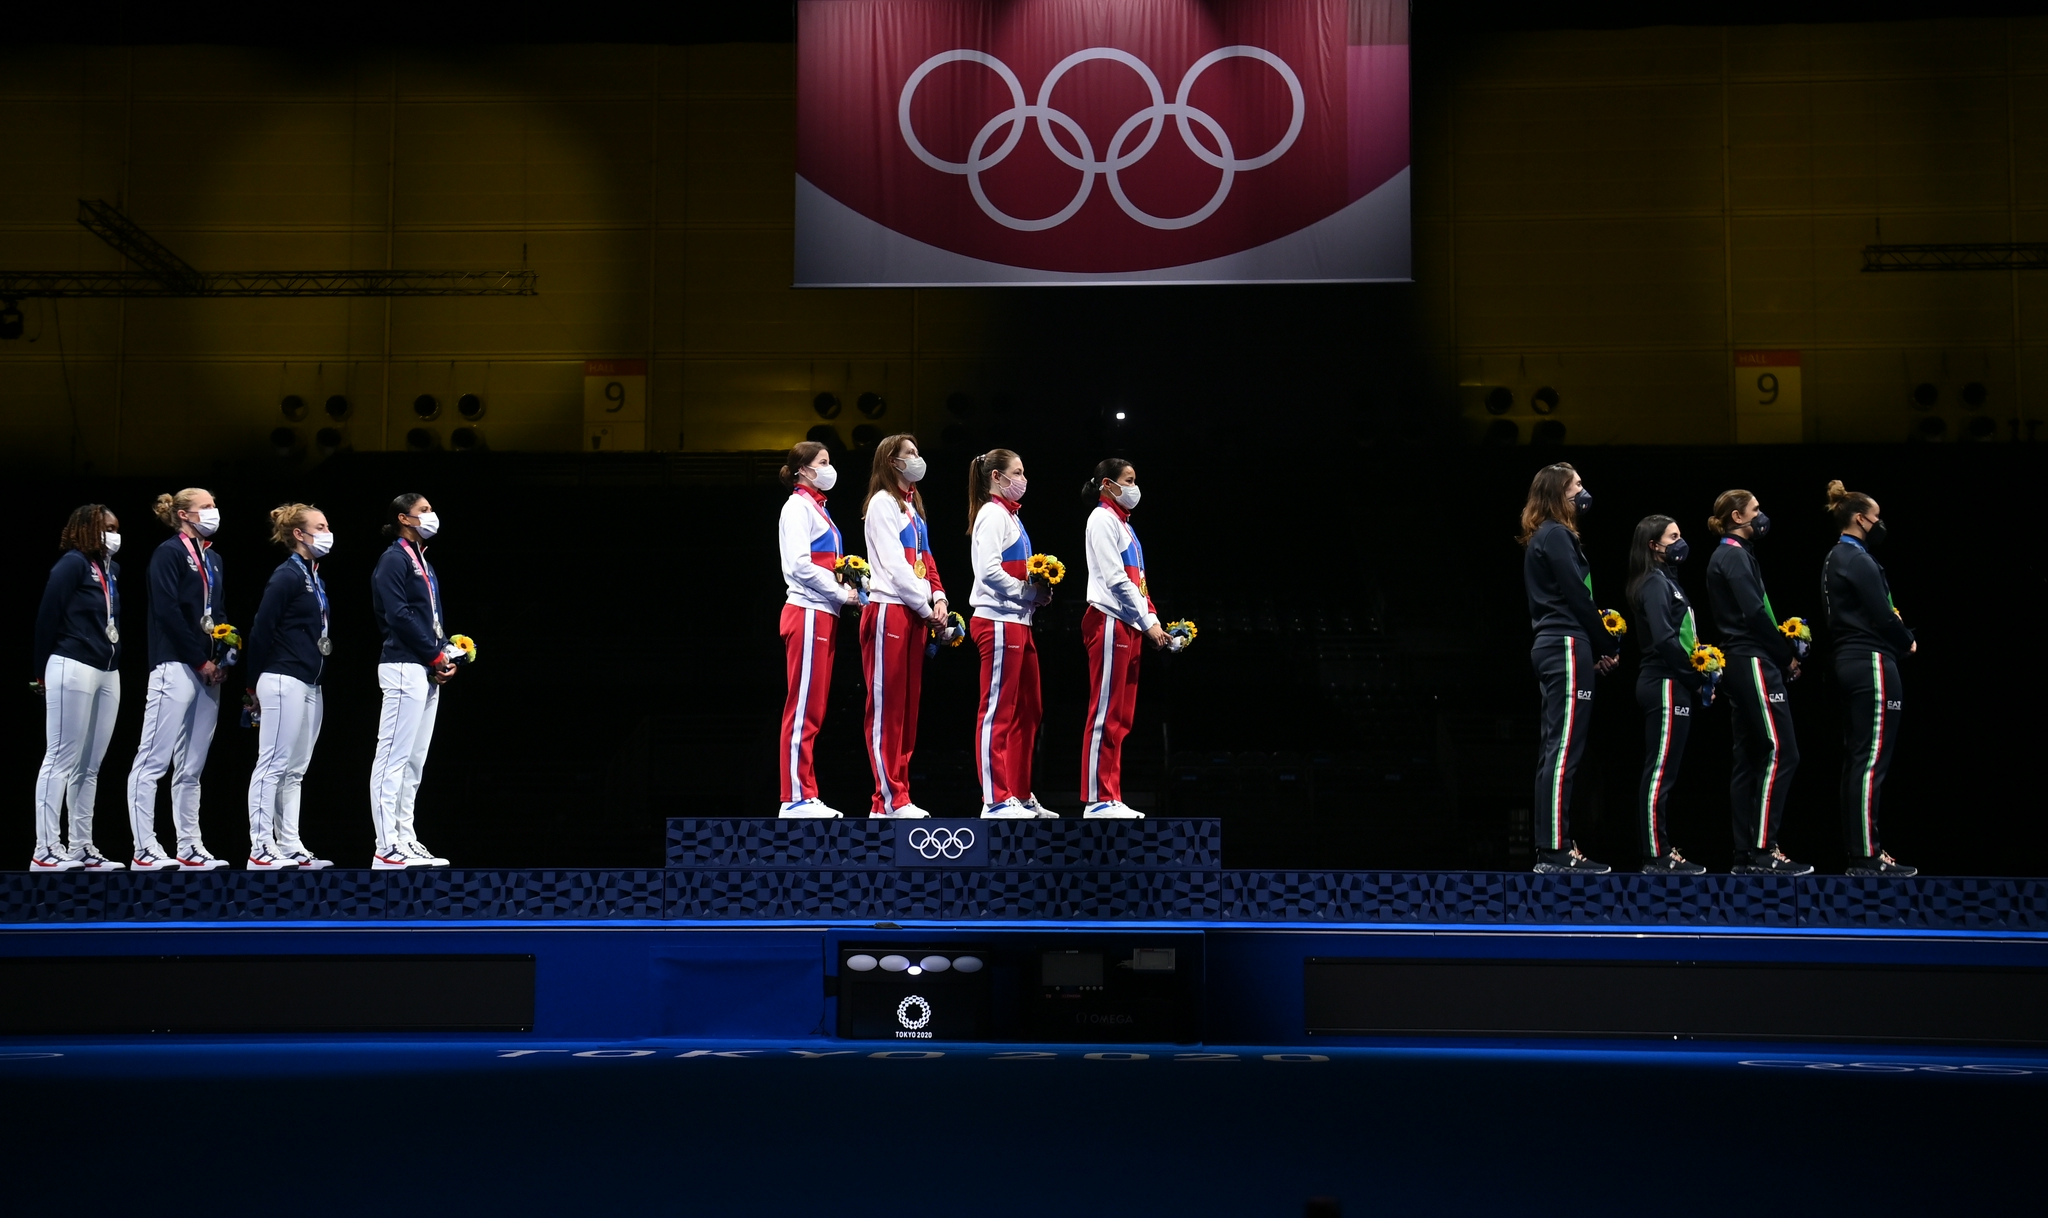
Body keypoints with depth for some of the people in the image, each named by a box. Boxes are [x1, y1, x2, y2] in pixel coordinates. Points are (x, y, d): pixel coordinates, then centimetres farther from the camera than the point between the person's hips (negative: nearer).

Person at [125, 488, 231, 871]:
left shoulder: (212, 559, 20)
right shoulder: (169, 554, -4)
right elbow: (168, 612, -13)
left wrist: (222, 659, 3)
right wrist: (201, 661, -13)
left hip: (209, 671, 8)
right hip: (176, 666, -8)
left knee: (192, 767, 9)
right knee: (153, 761, -7)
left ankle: (190, 848, 11)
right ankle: (145, 850, -8)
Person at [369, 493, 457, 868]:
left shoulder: (425, 566, 21)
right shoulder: (394, 559, -7)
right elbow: (399, 614, -16)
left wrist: (445, 652, 4)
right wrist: (436, 655, -13)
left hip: (429, 671, 10)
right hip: (404, 666, -10)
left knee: (414, 761, 10)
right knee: (393, 759, -9)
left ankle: (405, 840, 14)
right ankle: (387, 849, -11)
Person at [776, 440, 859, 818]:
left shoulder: (817, 510, 21)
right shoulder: (798, 507, -7)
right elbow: (800, 566, -17)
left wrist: (848, 588, 5)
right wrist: (844, 593, -12)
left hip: (823, 615, 9)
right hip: (808, 613, -9)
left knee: (813, 709, 8)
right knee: (803, 708, -9)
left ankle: (806, 796, 9)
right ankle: (795, 798, -8)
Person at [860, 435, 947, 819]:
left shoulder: (912, 507, 22)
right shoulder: (882, 503, -4)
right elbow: (894, 565, -12)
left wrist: (938, 598, 1)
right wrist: (927, 609, -10)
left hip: (915, 615, 9)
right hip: (889, 611, -9)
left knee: (908, 709, 7)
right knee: (886, 708, -7)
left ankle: (898, 795, 9)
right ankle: (889, 800, -8)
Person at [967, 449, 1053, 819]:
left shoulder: (1010, 516, 21)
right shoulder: (992, 515, -9)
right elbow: (989, 570, -20)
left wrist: (1040, 591, 8)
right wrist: (1029, 592, -14)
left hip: (1018, 622, 10)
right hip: (998, 622, -10)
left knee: (1027, 711, 13)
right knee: (998, 711, -8)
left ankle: (1021, 795, 19)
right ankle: (995, 801, -8)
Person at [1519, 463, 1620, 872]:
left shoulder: (1543, 538, 21)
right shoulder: (1557, 536, -9)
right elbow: (1578, 597, -13)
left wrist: (1597, 648, 10)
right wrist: (1609, 648, -3)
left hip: (1552, 648, 10)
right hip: (1567, 647, -10)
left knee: (1555, 751, 9)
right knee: (1564, 751, -12)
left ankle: (1555, 848, 10)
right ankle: (1555, 851, -15)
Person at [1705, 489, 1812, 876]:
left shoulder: (1730, 556, 20)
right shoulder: (1735, 556, -9)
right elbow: (1754, 613, -18)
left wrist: (1782, 652, 4)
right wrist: (1786, 656, -7)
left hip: (1742, 665, 10)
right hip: (1754, 664, -10)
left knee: (1750, 759, 8)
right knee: (1781, 753, -12)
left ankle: (1746, 854, 8)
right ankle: (1763, 852, -14)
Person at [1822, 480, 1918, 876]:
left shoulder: (1835, 560, 17)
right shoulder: (1858, 560, -13)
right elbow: (1882, 616, -16)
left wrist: (1897, 638, 8)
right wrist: (1908, 642, 1)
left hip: (1851, 662, 10)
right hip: (1872, 664, -10)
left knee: (1857, 759, 10)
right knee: (1872, 761, -10)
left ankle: (1858, 850, 13)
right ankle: (1866, 857, -12)